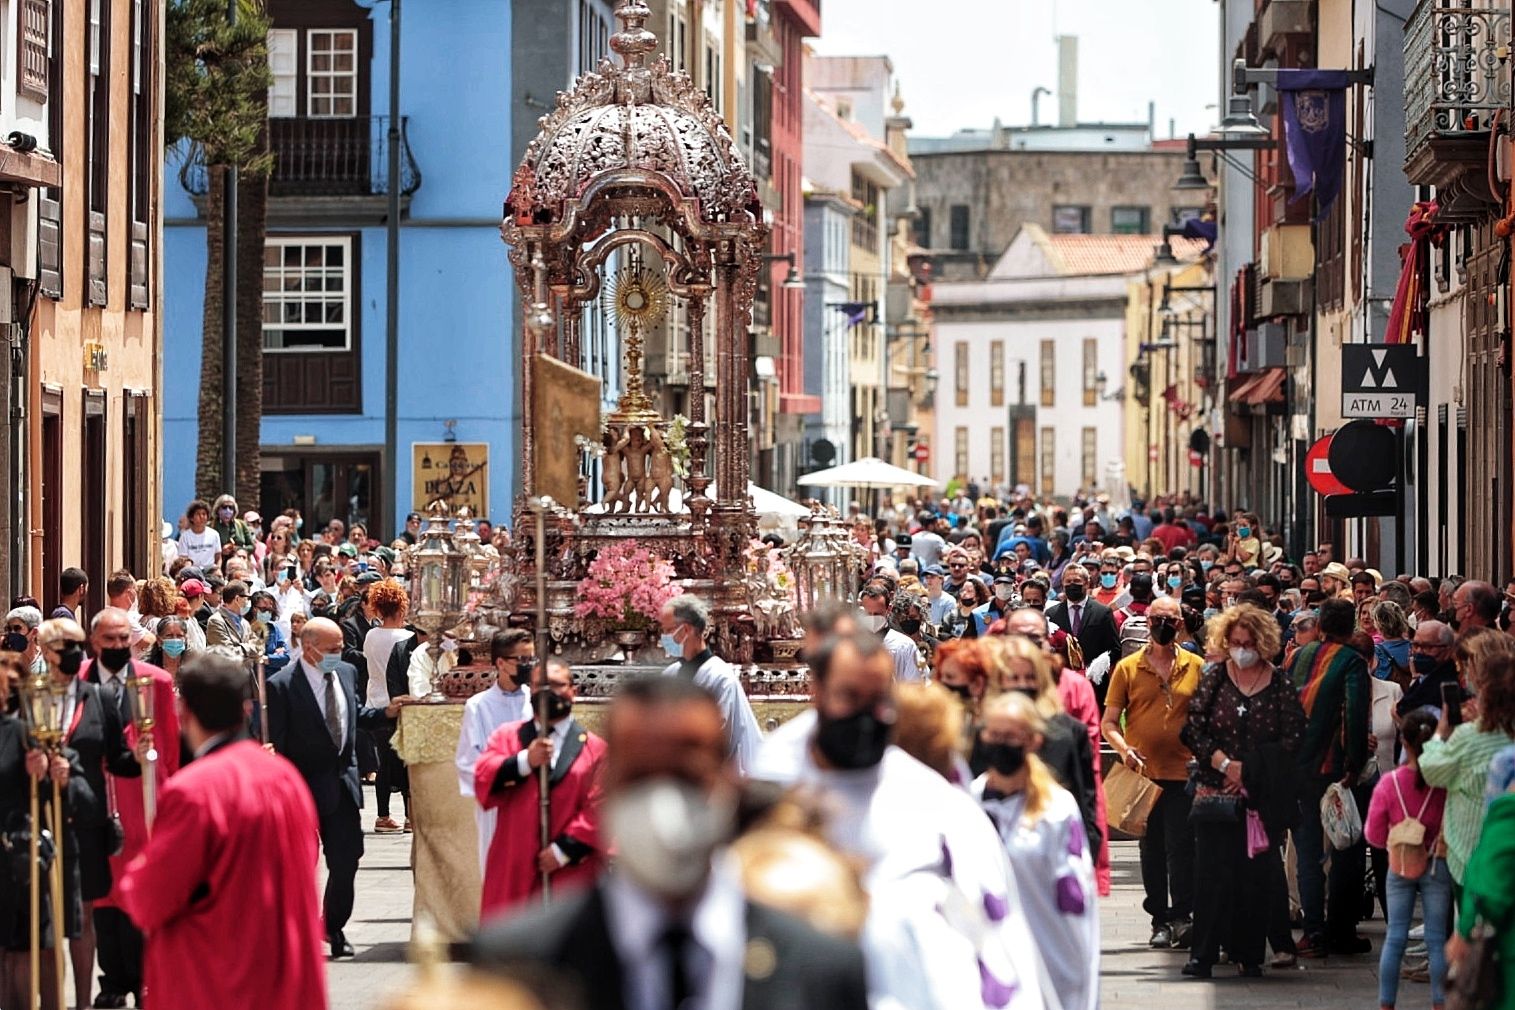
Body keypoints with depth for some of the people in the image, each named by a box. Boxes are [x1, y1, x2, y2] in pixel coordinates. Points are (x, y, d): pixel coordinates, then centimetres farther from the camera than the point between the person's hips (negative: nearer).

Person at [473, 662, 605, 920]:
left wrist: (564, 850, -11)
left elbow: (599, 808, -3)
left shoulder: (594, 748, 5)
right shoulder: (507, 736, 12)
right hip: (512, 874, 1)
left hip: (570, 874, -1)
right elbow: (483, 782, -4)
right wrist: (524, 761, -18)